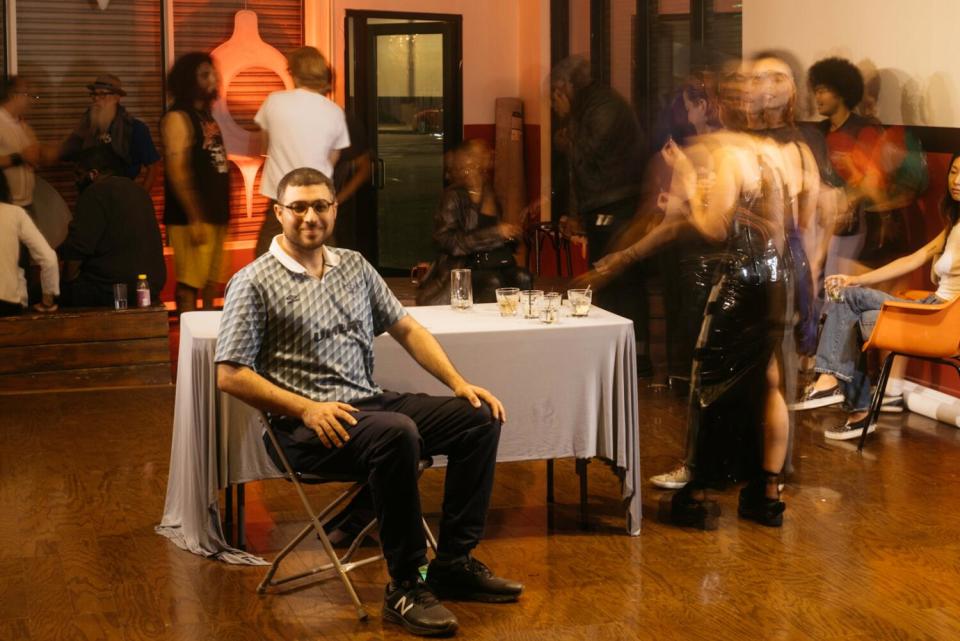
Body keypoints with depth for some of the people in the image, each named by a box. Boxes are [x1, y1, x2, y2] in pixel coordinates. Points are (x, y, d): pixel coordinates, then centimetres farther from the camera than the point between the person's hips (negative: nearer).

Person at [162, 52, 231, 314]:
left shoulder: (207, 114, 16)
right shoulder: (178, 117, -10)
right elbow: (177, 172, -16)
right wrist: (194, 218, -21)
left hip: (216, 213, 9)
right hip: (194, 218, -9)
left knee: (209, 283, 13)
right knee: (189, 284, -8)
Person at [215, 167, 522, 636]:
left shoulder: (354, 266, 14)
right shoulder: (254, 283, -5)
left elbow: (406, 329, 18)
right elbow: (230, 374, -9)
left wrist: (458, 382, 4)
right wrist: (306, 407, -19)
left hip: (368, 404, 7)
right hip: (305, 424, -7)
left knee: (480, 417, -6)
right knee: (397, 434, -35)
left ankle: (454, 562, -1)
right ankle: (405, 586, -24)